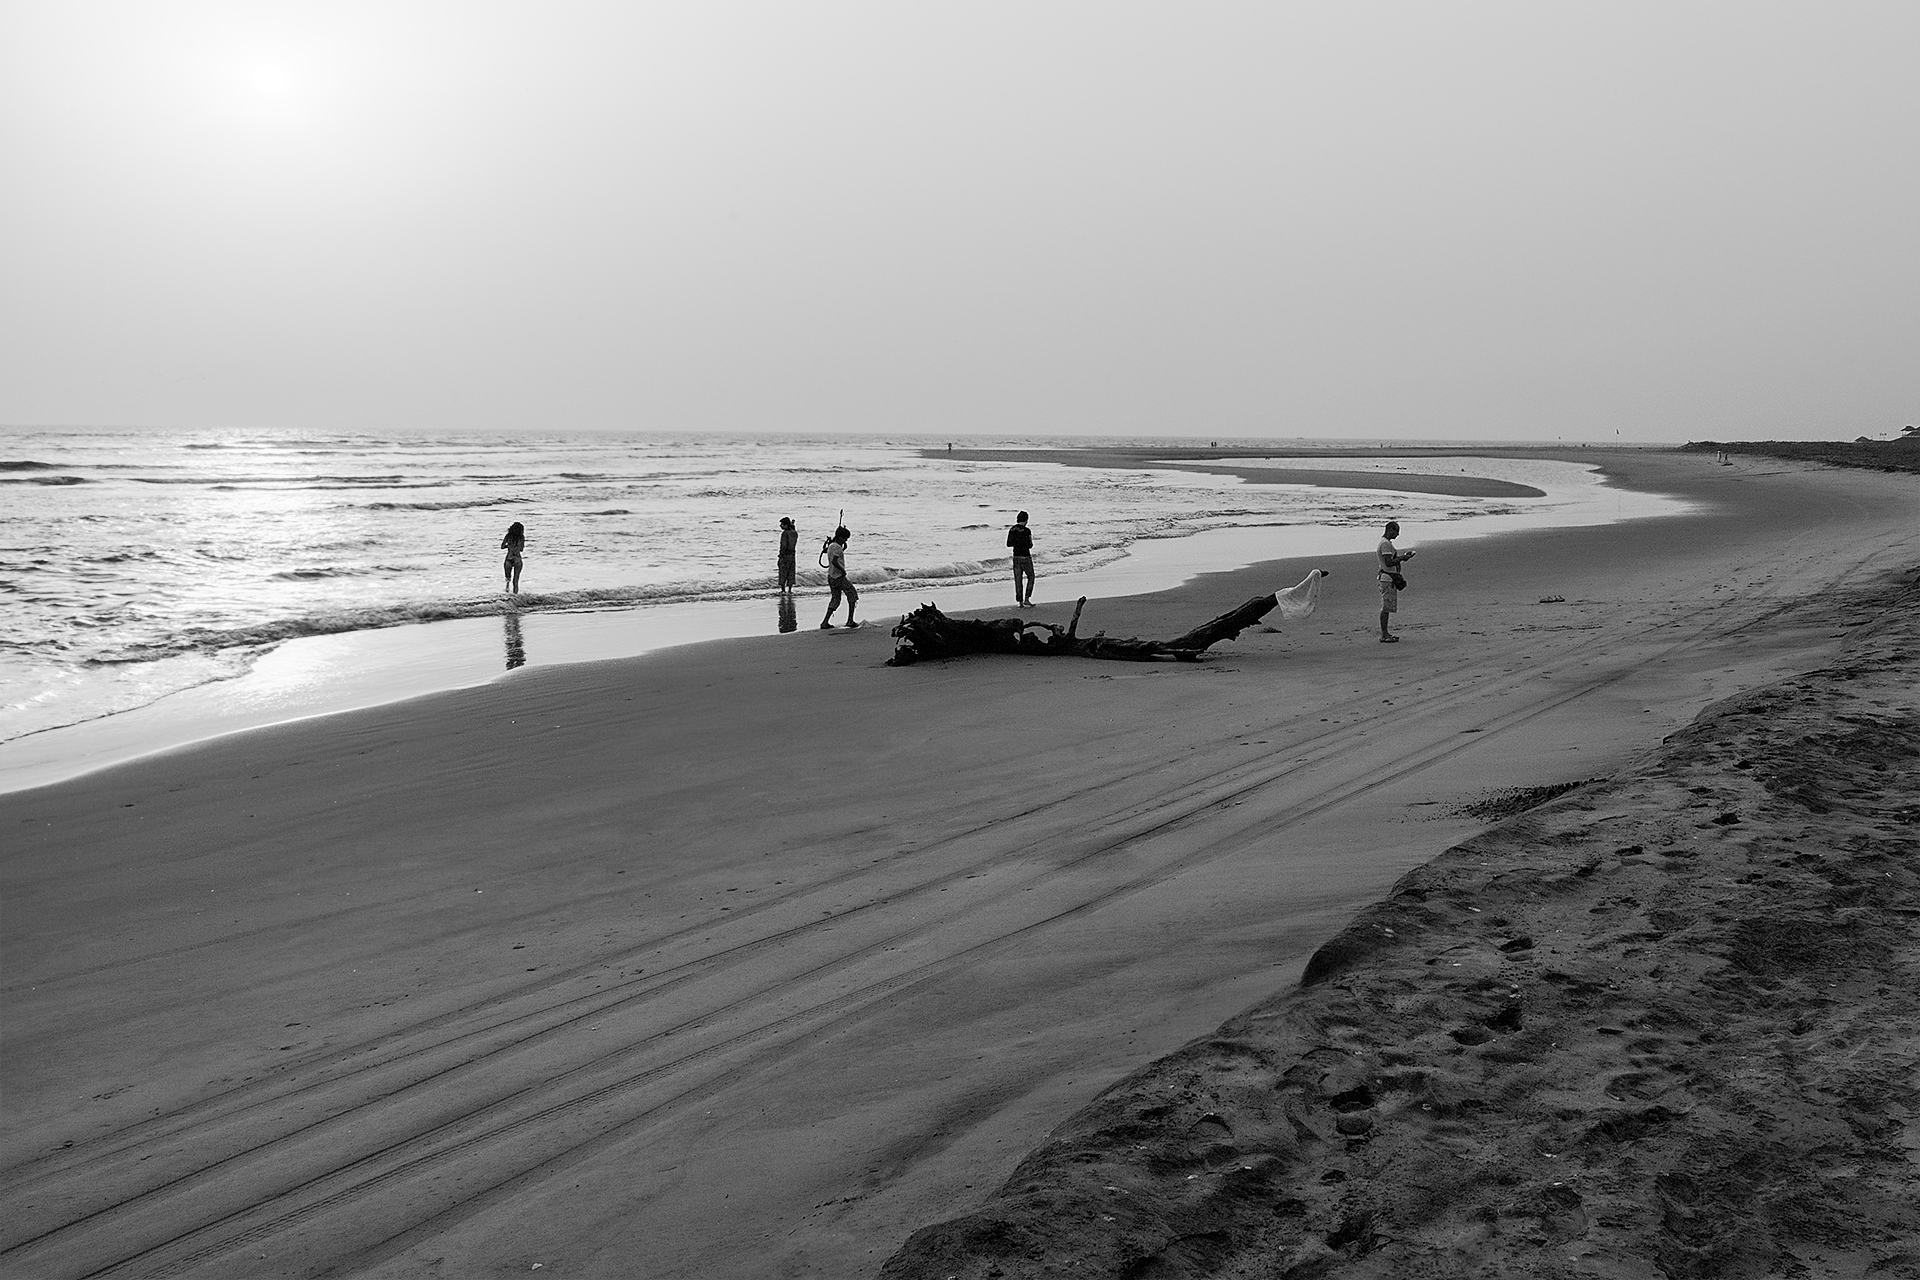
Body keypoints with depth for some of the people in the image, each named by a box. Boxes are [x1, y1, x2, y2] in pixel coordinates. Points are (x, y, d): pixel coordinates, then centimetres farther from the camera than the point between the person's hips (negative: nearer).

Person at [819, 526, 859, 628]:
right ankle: (850, 621, 5)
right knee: (853, 596, 5)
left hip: (831, 577, 9)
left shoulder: (830, 545, 9)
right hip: (839, 577, -9)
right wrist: (842, 570, -17)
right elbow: (834, 562, -29)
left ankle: (825, 623, 6)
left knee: (835, 599, 14)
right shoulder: (837, 547, -18)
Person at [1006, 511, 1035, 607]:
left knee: (1018, 579, 9)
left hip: (1016, 557, 5)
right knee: (1031, 577, 11)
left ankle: (1020, 601, 9)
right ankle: (1027, 599, 2)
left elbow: (1009, 544, 7)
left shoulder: (1012, 530, 2)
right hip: (1025, 557, -5)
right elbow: (1029, 545, -14)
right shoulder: (1026, 531, -14)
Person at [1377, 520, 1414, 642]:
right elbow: (1388, 562, -23)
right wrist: (1402, 558, -15)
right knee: (1386, 607, -8)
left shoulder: (1387, 543, 17)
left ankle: (1385, 633, 17)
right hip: (1388, 578, -11)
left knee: (1386, 607, 12)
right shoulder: (1385, 544, -16)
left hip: (1389, 578, 11)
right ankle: (1384, 635, -7)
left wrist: (1403, 556, 11)